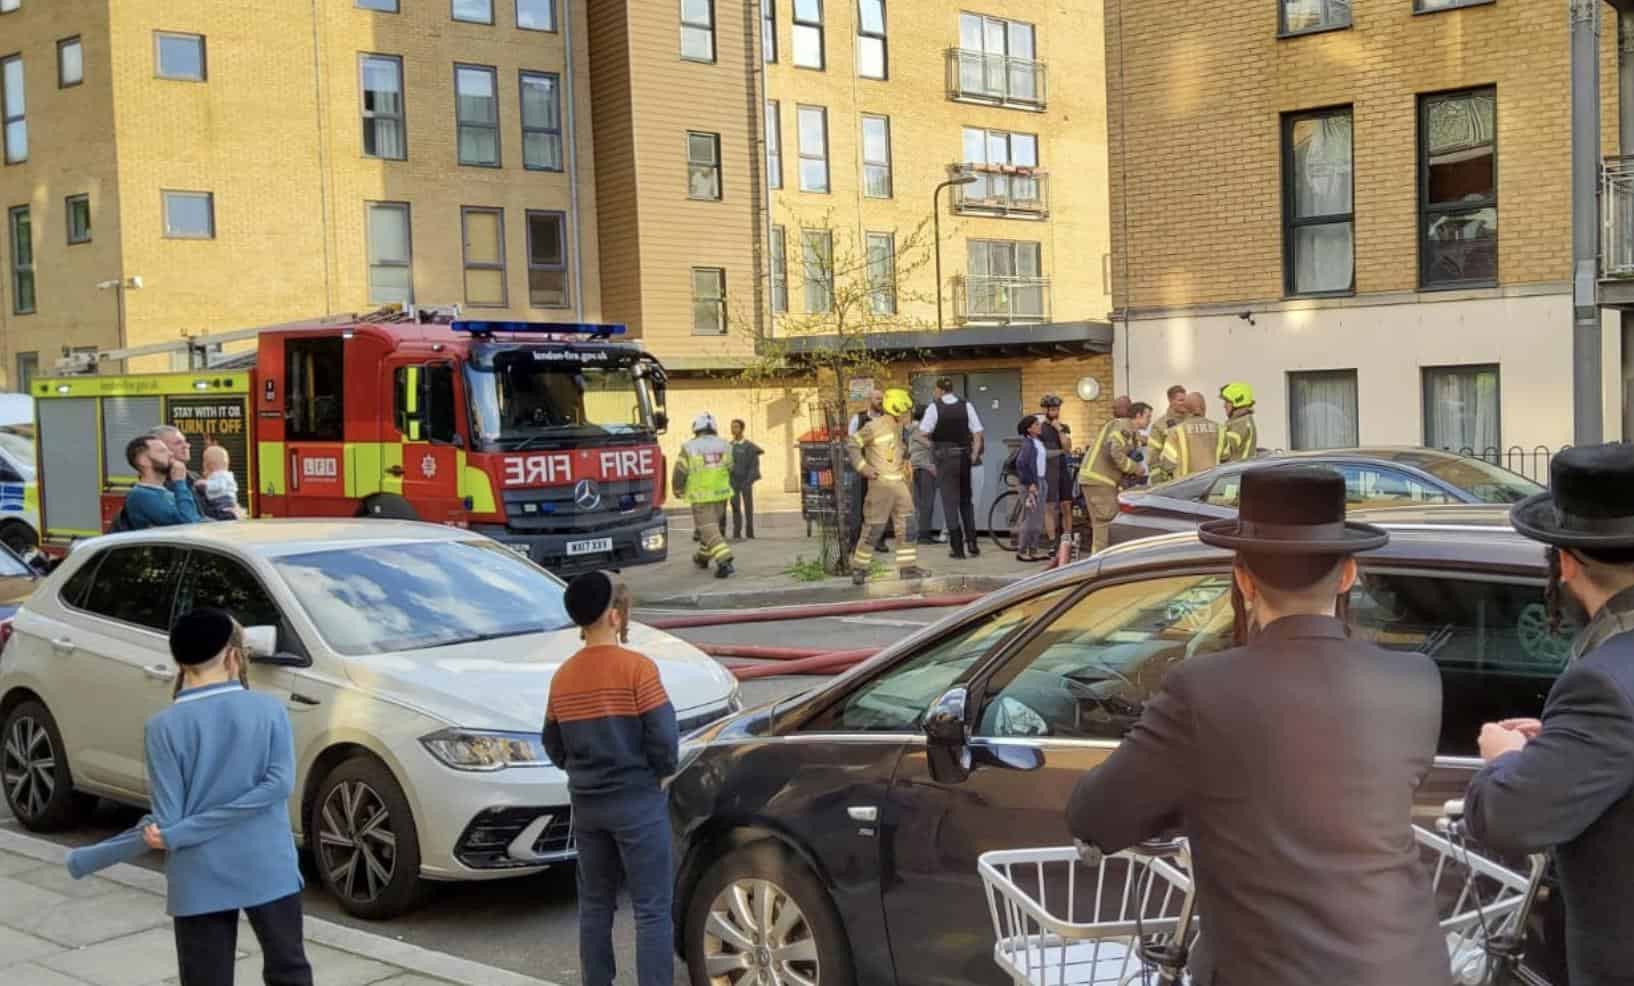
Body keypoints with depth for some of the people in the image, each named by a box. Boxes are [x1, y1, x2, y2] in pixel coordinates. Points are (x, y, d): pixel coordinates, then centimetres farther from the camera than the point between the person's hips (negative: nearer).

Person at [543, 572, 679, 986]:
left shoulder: (562, 677, 4)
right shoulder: (637, 667, -14)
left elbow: (553, 748, 12)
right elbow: (663, 738, -15)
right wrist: (662, 771, 4)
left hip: (585, 804, 6)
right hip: (637, 800, -6)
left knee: (595, 905, 16)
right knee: (652, 909, -1)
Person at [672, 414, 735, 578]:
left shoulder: (689, 448, -9)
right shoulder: (724, 445, 1)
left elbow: (679, 473, -6)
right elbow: (730, 468, 10)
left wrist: (678, 490, 12)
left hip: (701, 496, -4)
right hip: (721, 493, 5)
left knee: (708, 529, -4)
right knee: (713, 525, 21)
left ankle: (724, 560, -20)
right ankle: (702, 557, 37)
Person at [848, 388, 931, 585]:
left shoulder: (898, 427, 13)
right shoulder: (874, 427, -12)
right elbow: (852, 444, -10)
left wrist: (905, 461, 17)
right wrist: (862, 467, -15)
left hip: (899, 482, 8)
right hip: (881, 483, -8)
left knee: (907, 524, 5)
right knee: (874, 527, -6)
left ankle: (908, 567, 11)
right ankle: (859, 568, 4)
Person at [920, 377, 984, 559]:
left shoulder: (934, 407, -8)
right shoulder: (966, 405, 0)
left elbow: (924, 432, -12)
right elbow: (977, 432, -2)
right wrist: (974, 454, 4)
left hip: (944, 457, -3)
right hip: (964, 456, 3)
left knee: (950, 501, 2)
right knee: (966, 500, 19)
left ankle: (957, 547, 0)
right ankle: (971, 541, 10)